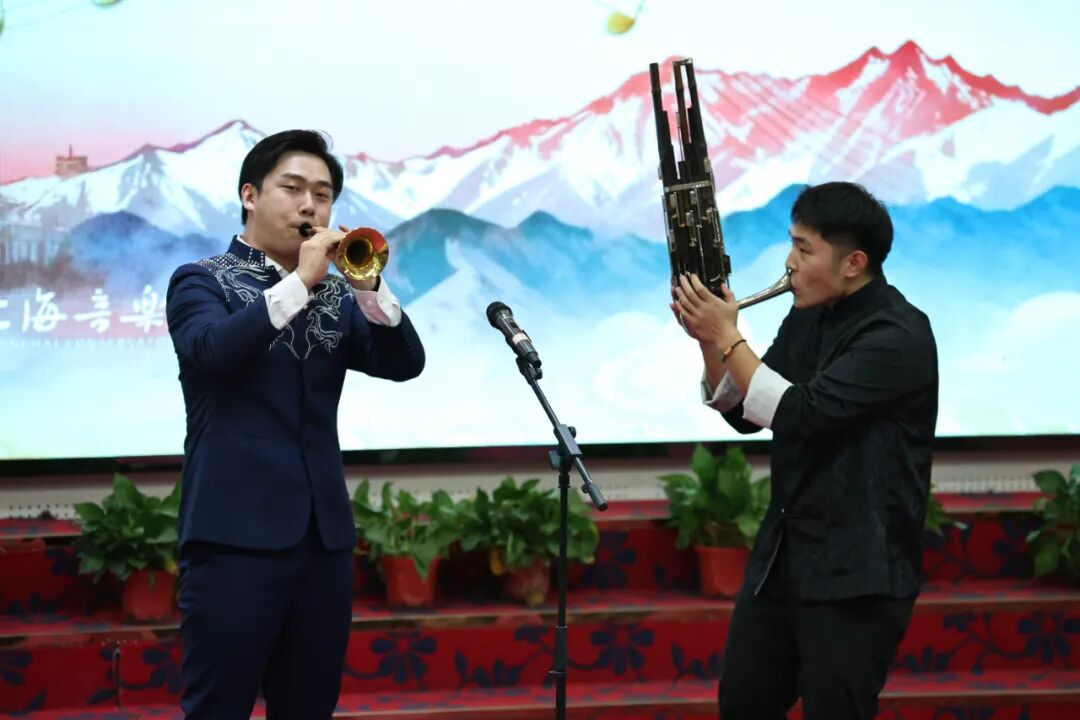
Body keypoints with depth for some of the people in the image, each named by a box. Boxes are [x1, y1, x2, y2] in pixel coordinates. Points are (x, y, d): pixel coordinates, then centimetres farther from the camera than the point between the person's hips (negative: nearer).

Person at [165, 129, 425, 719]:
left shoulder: (335, 295, 15)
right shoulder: (201, 282, 1)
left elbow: (405, 363, 2)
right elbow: (211, 349, -19)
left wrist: (368, 285, -12)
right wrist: (299, 282, -19)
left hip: (324, 533, 5)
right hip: (237, 532, -5)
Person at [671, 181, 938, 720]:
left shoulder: (898, 337, -17)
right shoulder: (807, 318, 9)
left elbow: (799, 413, -25)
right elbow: (745, 414, 12)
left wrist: (727, 336, -17)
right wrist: (708, 342, -3)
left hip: (856, 574, -8)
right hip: (782, 555, 8)